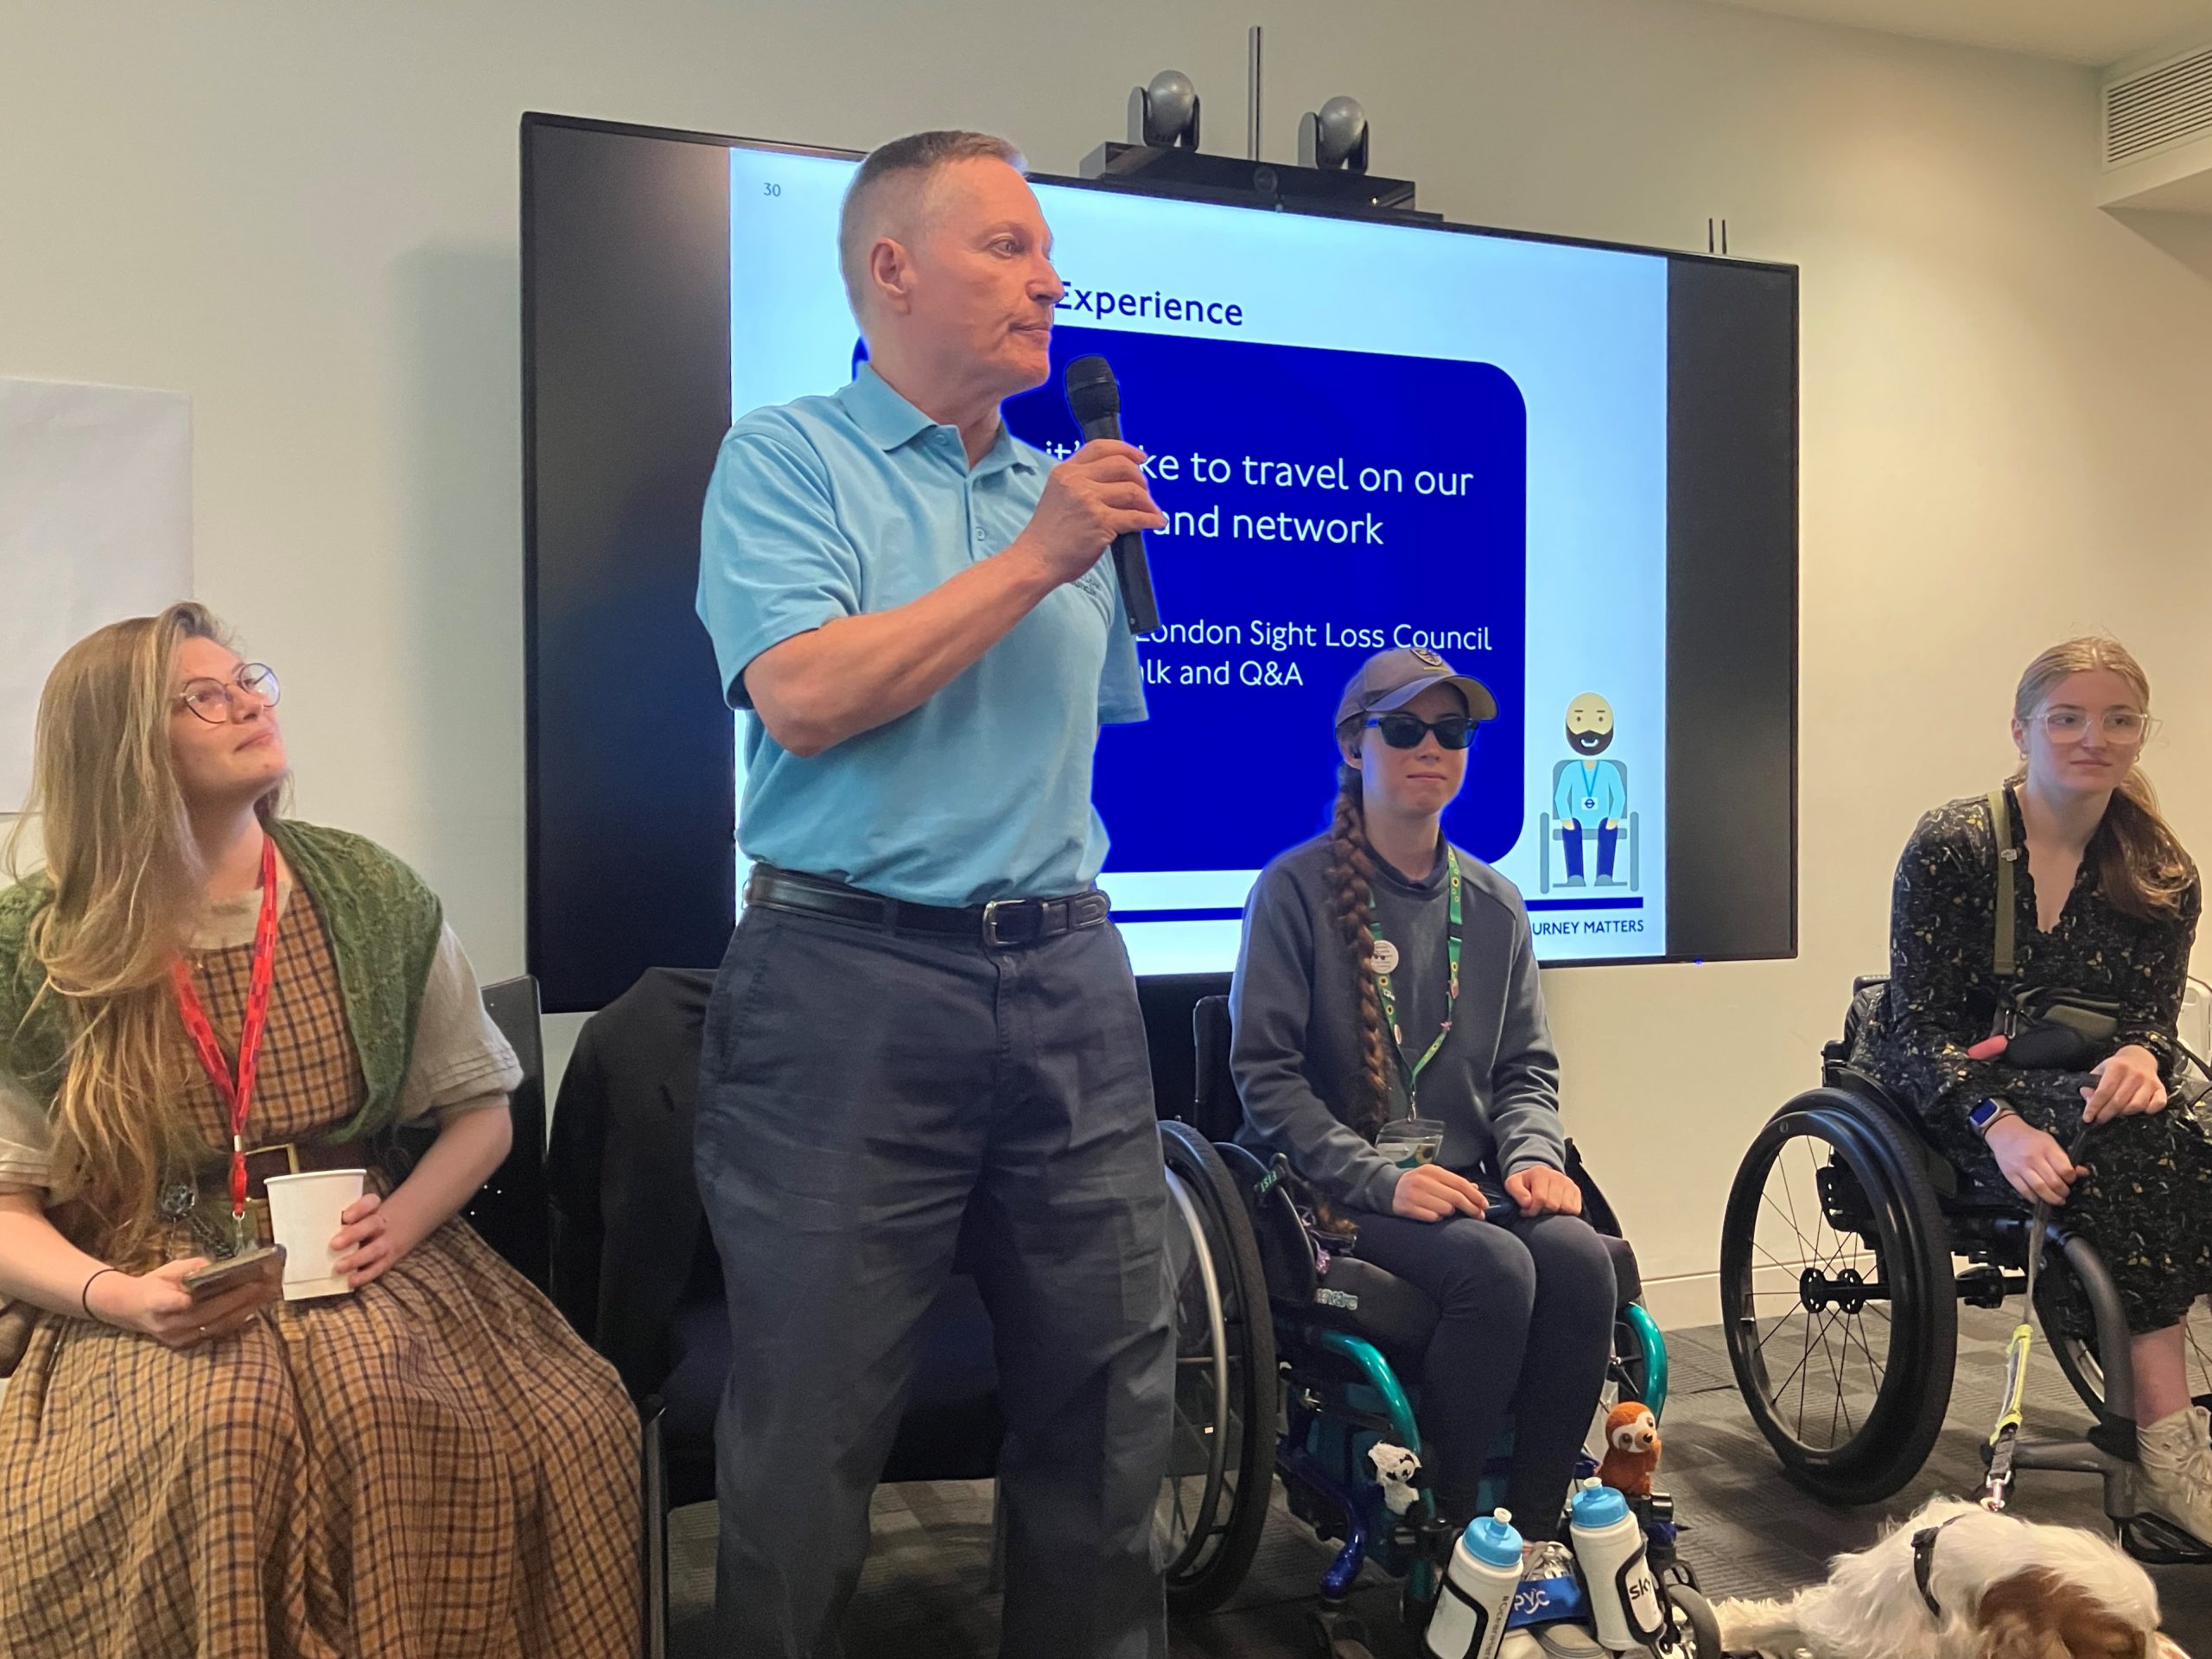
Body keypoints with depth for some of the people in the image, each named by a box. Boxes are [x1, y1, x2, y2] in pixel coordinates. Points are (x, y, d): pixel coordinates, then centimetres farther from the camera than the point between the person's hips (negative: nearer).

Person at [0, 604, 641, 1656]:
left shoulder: (374, 900, 2)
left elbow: (480, 1108, 8)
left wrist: (403, 1222, -11)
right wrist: (117, 1297, -18)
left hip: (349, 1257, 1)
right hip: (155, 1285, -1)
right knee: (212, 1448, -34)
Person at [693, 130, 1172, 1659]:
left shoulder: (1068, 489, 15)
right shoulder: (786, 461, -1)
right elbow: (803, 698, -16)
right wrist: (1029, 560, -13)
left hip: (1069, 976, 5)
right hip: (852, 976, -5)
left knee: (1112, 1394, 11)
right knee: (815, 1421, 5)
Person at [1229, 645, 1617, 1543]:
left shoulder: (1493, 904, 14)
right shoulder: (1297, 888, -3)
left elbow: (1527, 1068, 16)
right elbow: (1266, 1072, -8)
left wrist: (1531, 1156, -6)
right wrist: (1381, 1179, -19)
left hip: (1469, 1187, 5)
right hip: (1337, 1197, -4)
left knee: (1579, 1256, -25)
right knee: (1495, 1268, -30)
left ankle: (1531, 1533, -12)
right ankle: (1442, 1535, -13)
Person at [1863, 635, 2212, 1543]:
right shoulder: (1951, 845, -9)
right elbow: (1920, 1025, -13)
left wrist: (2138, 1056, -25)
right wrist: (1999, 1125, -31)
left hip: (2072, 1083, 4)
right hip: (1943, 1091, -4)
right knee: (2126, 1151, -34)